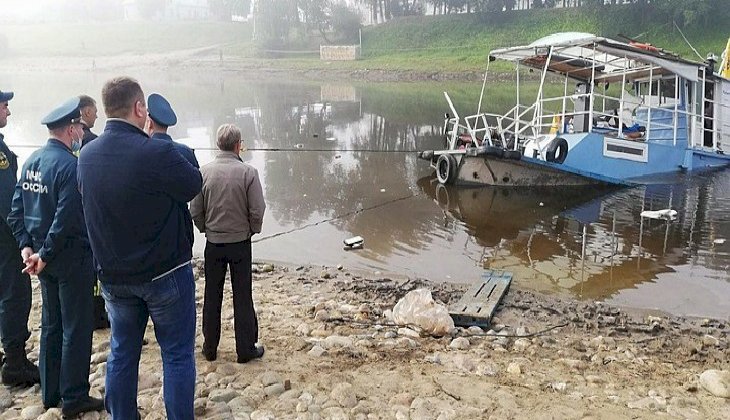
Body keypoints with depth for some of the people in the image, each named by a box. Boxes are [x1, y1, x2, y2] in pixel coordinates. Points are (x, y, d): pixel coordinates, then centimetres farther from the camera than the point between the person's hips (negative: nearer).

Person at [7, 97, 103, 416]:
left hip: (47, 258, 8)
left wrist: (26, 246, 4)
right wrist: (45, 255, -15)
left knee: (51, 325, 18)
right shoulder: (70, 165, -19)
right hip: (73, 258, -8)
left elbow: (16, 211, 8)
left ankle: (50, 393, 29)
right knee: (76, 329, 3)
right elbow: (66, 219, -24)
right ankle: (74, 399, 13)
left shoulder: (31, 161, 7)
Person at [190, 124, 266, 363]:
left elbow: (195, 211, -4)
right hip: (240, 242, -2)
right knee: (242, 298, 8)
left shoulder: (205, 172, -8)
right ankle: (246, 350, 15)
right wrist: (251, 230, 6)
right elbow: (257, 211, -13)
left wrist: (206, 229, 13)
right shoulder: (248, 172, -13)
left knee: (212, 297, 14)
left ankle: (210, 348, 24)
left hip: (213, 243, 2)